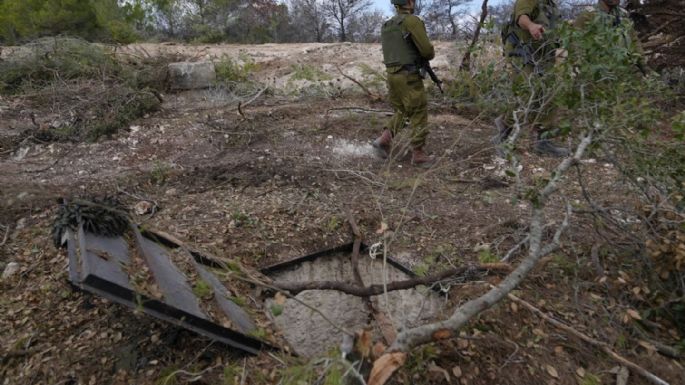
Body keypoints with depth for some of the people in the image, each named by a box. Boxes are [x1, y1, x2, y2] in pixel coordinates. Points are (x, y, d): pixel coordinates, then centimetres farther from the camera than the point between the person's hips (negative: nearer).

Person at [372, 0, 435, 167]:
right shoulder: (412, 21, -10)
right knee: (419, 114, 1)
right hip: (409, 76, -7)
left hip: (392, 75, 8)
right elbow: (427, 50, -14)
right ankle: (418, 154, 6)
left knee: (401, 112, 19)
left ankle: (383, 139, 2)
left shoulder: (386, 25, 15)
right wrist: (431, 53, 9)